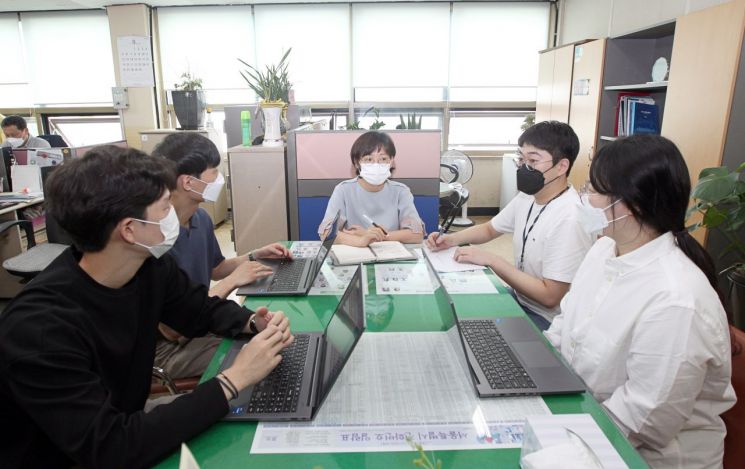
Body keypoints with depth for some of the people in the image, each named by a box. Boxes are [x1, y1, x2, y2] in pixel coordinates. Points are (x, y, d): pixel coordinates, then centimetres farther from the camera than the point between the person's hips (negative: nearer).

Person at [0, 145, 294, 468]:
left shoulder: (150, 265, -12)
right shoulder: (39, 328, -33)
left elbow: (202, 310, 5)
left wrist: (253, 323, -16)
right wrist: (234, 379, -34)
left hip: (125, 426, 6)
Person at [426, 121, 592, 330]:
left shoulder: (570, 219, -27)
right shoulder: (527, 196, -1)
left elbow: (550, 297, -26)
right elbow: (490, 229, 16)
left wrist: (491, 260, -23)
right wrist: (451, 239, -3)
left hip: (545, 320, -7)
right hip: (519, 298, 7)